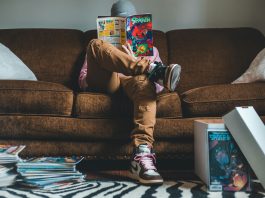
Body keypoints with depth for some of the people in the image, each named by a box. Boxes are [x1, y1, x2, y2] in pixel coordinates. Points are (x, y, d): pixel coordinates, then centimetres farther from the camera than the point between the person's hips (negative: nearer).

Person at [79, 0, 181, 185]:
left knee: (146, 82, -39)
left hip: (132, 82, 0)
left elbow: (159, 85, 16)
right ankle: (152, 69, -40)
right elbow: (82, 80, 19)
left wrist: (134, 62, -2)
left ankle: (142, 155, -57)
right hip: (105, 82, 1)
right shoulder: (101, 48, 33)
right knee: (96, 44, -26)